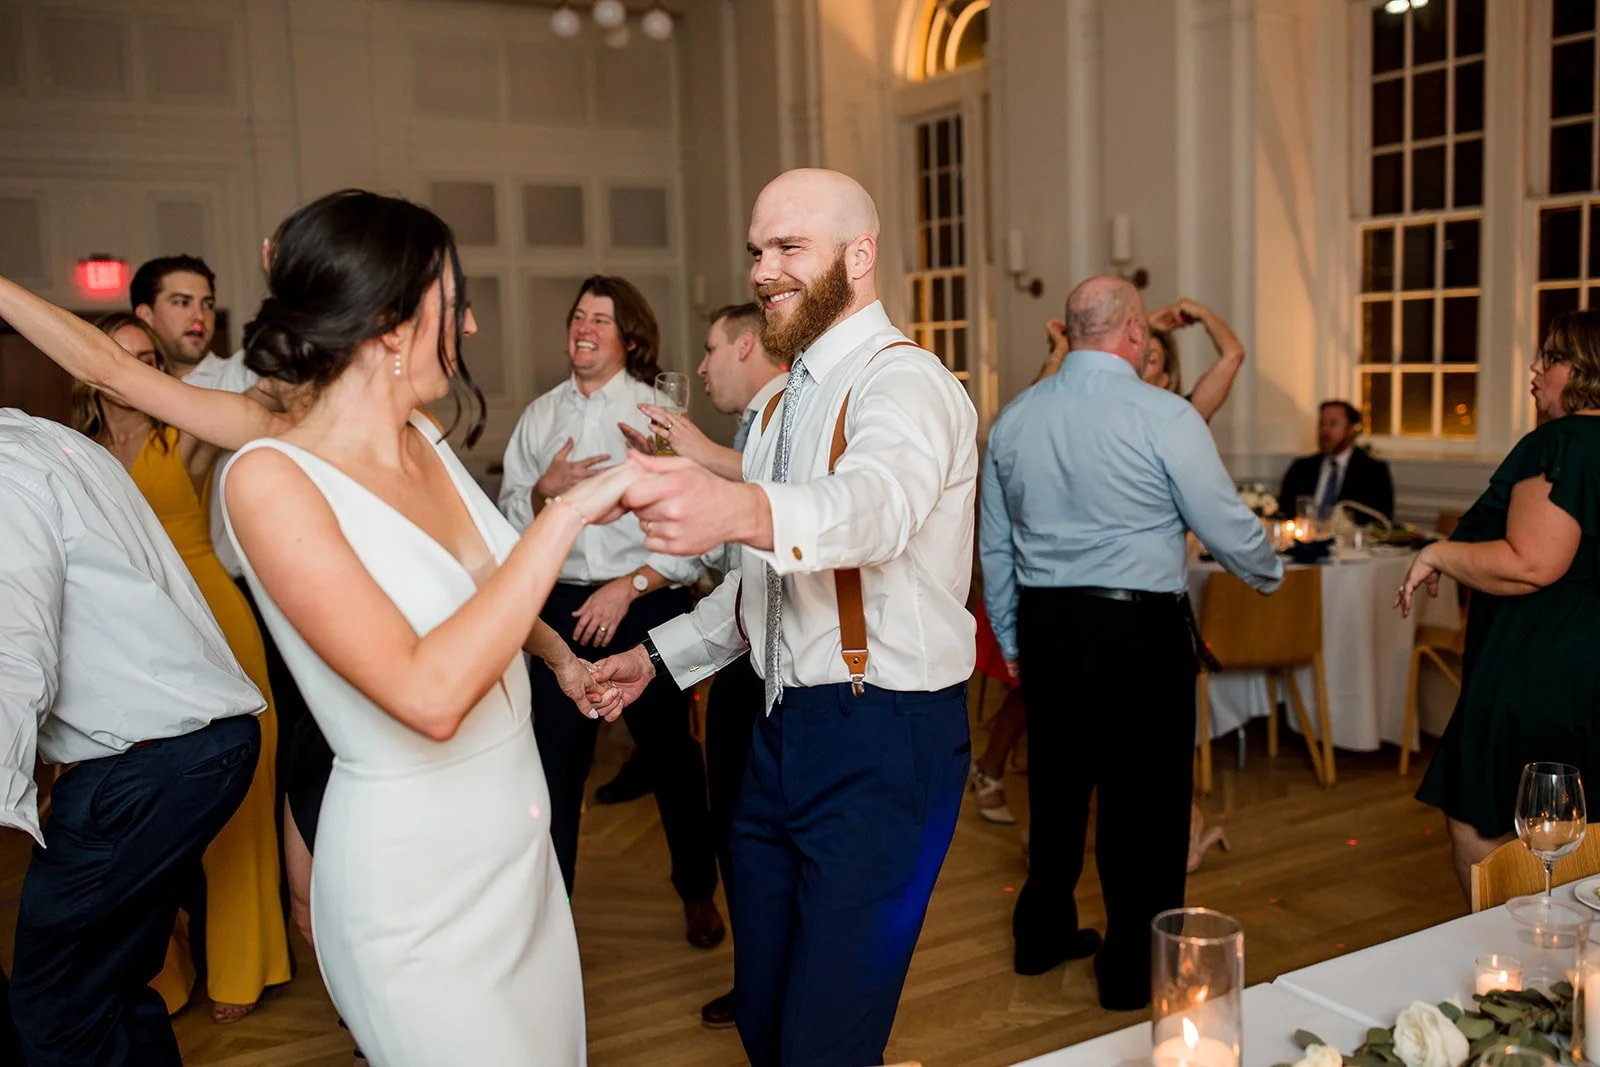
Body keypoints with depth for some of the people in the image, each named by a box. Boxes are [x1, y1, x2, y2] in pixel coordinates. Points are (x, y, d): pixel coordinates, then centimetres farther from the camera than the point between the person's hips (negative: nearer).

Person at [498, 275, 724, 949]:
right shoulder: (540, 417, 9)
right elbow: (509, 518, 10)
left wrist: (627, 588, -16)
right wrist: (544, 490, -10)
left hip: (648, 605, -3)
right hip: (561, 606, 3)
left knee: (670, 756, 10)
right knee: (554, 761, 4)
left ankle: (698, 893, 31)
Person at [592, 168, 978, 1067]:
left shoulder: (905, 383, -14)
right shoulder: (789, 400, 17)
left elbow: (878, 501, -38)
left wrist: (737, 509, -57)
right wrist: (660, 657, 15)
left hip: (886, 738, -8)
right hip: (787, 727, 9)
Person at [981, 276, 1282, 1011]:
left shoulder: (1013, 419, 5)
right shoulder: (1163, 417, -12)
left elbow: (995, 545, 11)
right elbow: (1228, 528, -5)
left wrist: (1009, 637, 22)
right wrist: (1271, 573, 16)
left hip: (1044, 622, 6)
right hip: (1139, 626, -5)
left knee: (1057, 782, 19)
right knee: (1143, 796, 7)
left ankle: (1042, 934, 33)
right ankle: (1134, 970, 18)